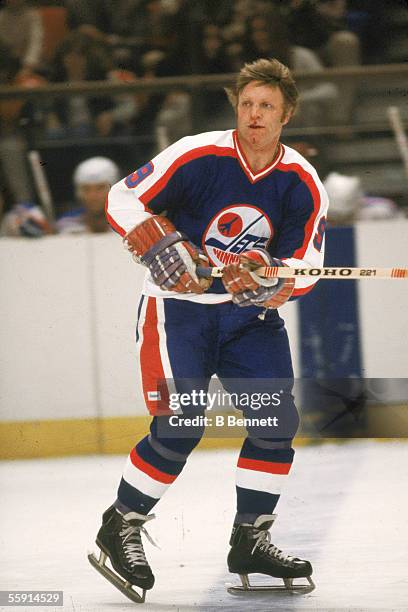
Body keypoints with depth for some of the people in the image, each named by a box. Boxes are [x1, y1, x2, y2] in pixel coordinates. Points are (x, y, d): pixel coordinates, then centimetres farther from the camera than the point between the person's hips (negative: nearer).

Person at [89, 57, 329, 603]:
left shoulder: (302, 184, -5)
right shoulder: (196, 157, -16)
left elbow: (304, 266, -4)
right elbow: (123, 201, -12)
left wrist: (269, 280, -25)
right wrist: (161, 247, -27)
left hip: (249, 313, 5)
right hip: (178, 305, -5)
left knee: (277, 420, -4)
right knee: (180, 425, -16)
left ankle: (250, 540, 11)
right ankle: (120, 529, 2)